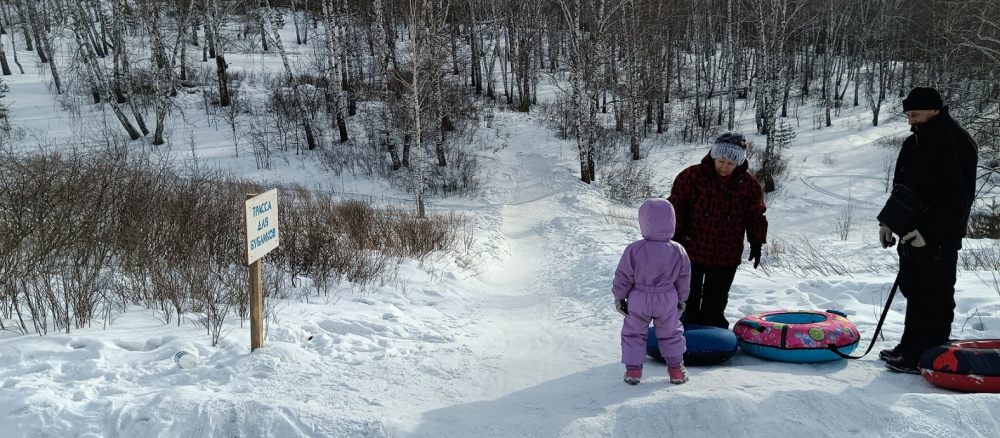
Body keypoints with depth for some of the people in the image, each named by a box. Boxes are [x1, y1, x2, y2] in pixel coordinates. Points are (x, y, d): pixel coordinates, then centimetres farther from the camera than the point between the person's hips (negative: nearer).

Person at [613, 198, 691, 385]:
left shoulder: (634, 249, -17)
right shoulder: (678, 251, -10)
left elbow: (623, 277, -9)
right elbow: (683, 279, 2)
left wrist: (619, 296, 7)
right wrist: (681, 299, 18)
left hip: (639, 300, -1)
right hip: (667, 301, 2)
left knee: (633, 333, 15)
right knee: (671, 334, 19)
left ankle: (633, 370, 16)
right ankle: (676, 369, 25)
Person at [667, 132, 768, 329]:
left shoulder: (748, 184, -2)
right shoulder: (692, 176, -9)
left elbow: (756, 216, 8)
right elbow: (676, 206, -6)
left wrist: (756, 243, -1)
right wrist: (675, 234, -11)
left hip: (726, 259, 1)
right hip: (691, 252, -1)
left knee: (715, 305, 11)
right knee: (688, 301, 8)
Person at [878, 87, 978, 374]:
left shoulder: (957, 143, -14)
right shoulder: (914, 142, 13)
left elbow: (959, 198, -19)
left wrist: (928, 231, -23)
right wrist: (888, 220, 10)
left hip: (938, 239, -9)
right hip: (911, 234, 9)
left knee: (935, 297, -3)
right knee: (914, 293, 16)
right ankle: (910, 347, 26)